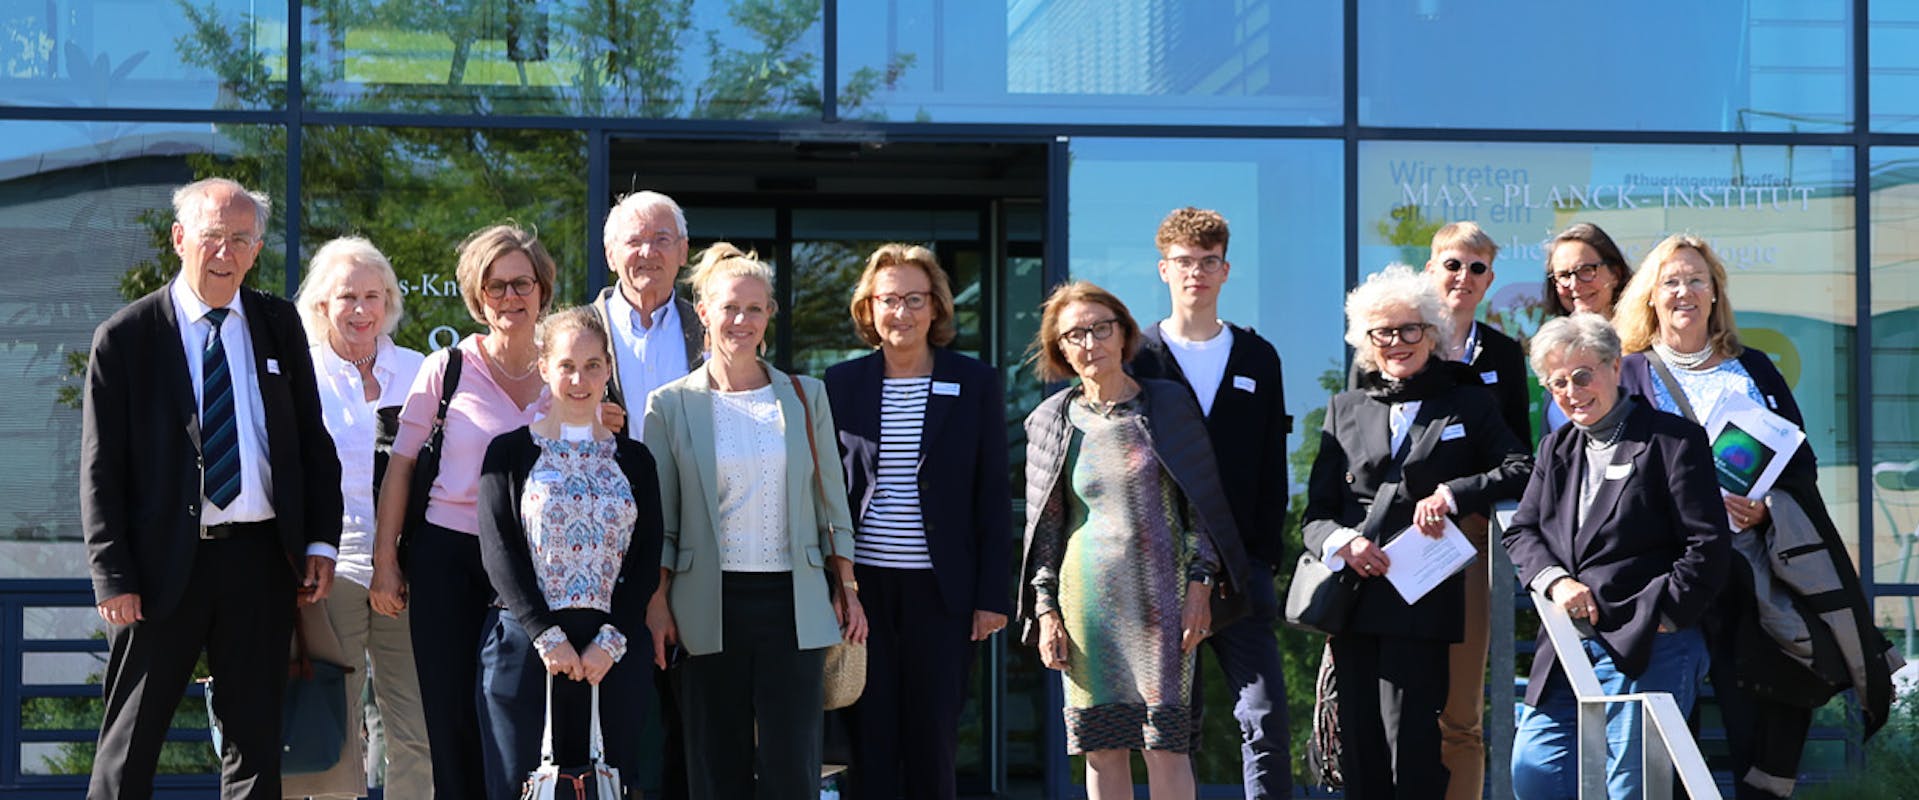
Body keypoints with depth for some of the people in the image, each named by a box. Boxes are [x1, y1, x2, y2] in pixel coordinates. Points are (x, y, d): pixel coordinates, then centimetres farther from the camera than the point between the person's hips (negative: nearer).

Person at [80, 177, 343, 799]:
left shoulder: (278, 323, 8)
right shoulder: (124, 338, -3)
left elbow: (312, 438, 12)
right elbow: (101, 468, -4)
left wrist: (321, 542, 3)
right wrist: (113, 577, -10)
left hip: (261, 559, 3)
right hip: (165, 562, -3)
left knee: (256, 739, 9)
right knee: (129, 746, 2)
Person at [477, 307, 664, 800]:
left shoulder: (633, 460, 13)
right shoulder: (512, 452, 7)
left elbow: (647, 561, 7)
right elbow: (499, 551, -1)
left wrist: (610, 643, -8)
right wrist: (546, 636, -12)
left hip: (613, 656, 2)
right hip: (526, 647, -2)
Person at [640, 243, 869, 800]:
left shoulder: (805, 398, 8)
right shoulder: (670, 406, 4)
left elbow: (832, 502, 12)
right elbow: (658, 518, 5)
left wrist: (846, 588, 7)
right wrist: (656, 603, -2)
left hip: (793, 603, 1)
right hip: (710, 605, -1)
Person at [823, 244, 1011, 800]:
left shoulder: (975, 384, 3)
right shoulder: (842, 383, 5)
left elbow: (993, 497, 3)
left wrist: (993, 595, -2)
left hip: (940, 588, -1)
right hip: (861, 586, 1)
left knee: (933, 737, 1)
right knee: (869, 738, 1)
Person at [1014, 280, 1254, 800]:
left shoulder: (1170, 405, 4)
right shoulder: (1050, 421, 7)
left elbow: (1202, 500, 6)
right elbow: (1043, 524, 10)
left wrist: (1200, 584, -3)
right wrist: (1046, 610, 3)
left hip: (1160, 595, -1)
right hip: (1087, 598, 1)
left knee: (1165, 742, -6)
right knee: (1102, 747, 2)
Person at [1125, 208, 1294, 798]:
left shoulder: (1257, 359, 12)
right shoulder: (1136, 359, 5)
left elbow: (1273, 468, 11)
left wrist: (1266, 554, 1)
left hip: (1241, 566, 1)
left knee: (1266, 716, -7)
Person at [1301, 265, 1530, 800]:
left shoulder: (1467, 404, 11)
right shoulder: (1345, 410, 18)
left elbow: (1521, 471, -2)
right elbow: (1315, 514, 12)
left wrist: (1452, 494, -15)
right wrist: (1342, 542, -9)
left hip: (1422, 602, -3)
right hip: (1353, 600, 3)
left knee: (1411, 746, -11)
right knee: (1358, 750, 2)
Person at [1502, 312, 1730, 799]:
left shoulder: (1673, 440, -3)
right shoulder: (1556, 449, 19)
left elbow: (1708, 545, -8)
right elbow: (1521, 532, 15)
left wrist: (1656, 621, -12)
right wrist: (1554, 580, -6)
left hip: (1647, 650, -7)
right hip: (1567, 651, 7)